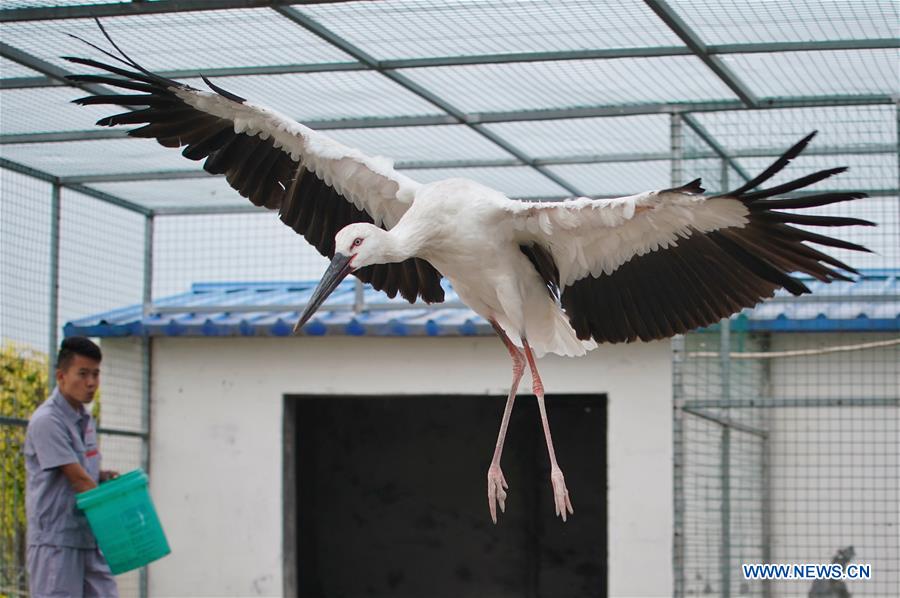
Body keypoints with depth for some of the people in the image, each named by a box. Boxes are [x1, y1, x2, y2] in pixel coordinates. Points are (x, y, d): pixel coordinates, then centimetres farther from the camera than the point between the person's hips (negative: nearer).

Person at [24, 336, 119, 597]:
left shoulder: (85, 418, 13)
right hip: (55, 541, -9)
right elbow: (77, 478, -17)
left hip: (89, 540, 9)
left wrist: (103, 477, 0)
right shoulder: (47, 422, -15)